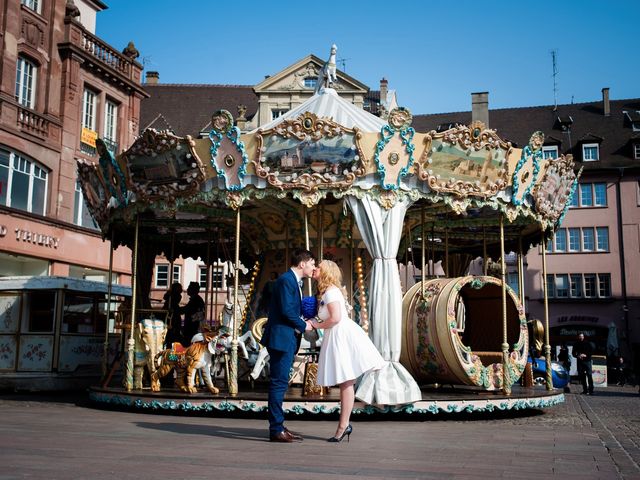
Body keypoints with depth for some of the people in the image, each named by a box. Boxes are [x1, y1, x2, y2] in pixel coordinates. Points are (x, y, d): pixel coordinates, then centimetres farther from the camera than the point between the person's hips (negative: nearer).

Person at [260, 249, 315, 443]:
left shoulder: (295, 281, 19)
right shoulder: (286, 280, -14)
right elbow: (286, 311, -20)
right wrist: (303, 326, -9)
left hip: (288, 339, 11)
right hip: (281, 337, -11)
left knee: (280, 383, 13)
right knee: (278, 383, -7)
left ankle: (278, 426, 19)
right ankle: (276, 430, -2)